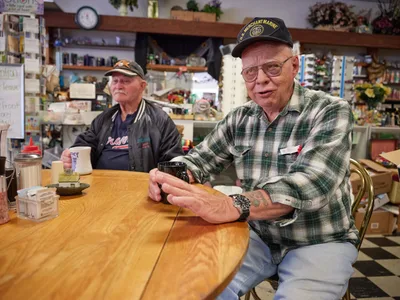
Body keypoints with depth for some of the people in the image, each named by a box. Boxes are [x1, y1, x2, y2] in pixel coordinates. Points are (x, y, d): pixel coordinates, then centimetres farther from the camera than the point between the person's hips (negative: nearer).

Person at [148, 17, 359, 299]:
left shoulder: (331, 112, -14)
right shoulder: (240, 119, 1)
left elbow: (309, 182, -30)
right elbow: (201, 158, 7)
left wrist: (232, 206, -46)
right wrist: (169, 176, -18)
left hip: (320, 243, -2)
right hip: (260, 237, 3)